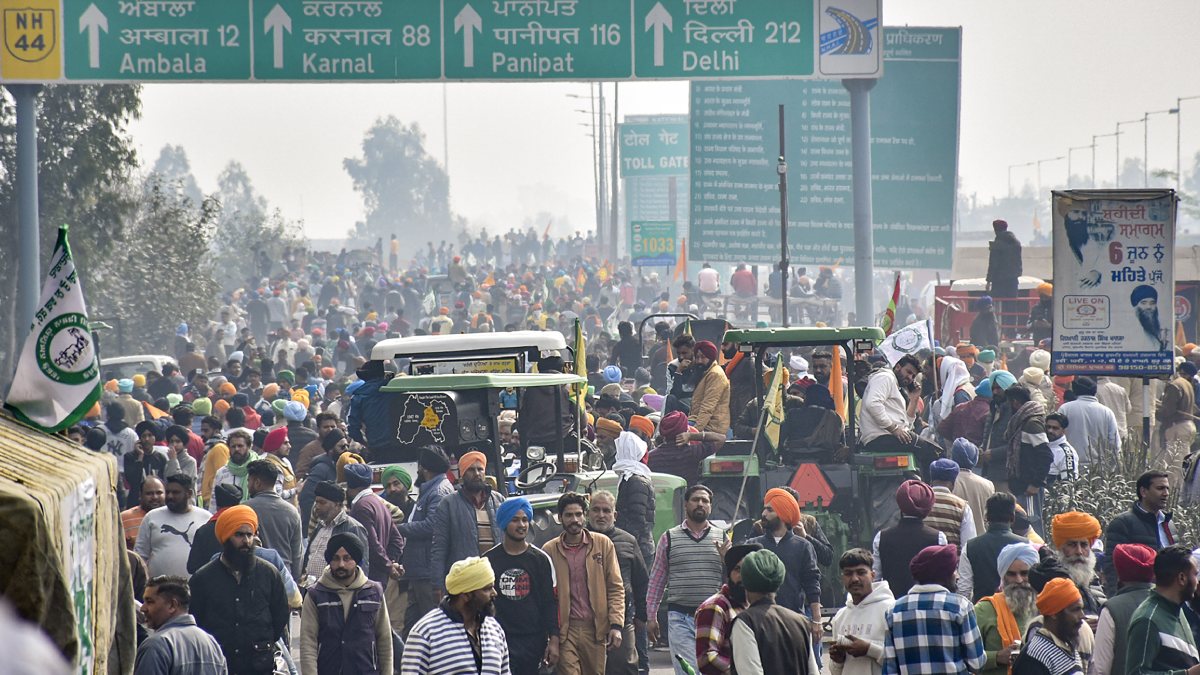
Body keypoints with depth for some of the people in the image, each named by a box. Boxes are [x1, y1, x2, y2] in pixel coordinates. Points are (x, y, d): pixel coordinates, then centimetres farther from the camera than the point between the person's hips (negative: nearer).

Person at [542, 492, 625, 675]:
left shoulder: (603, 544, 6)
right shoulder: (550, 550, 4)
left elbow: (616, 588, 6)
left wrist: (616, 625, -4)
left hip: (596, 629, 1)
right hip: (565, 630, -1)